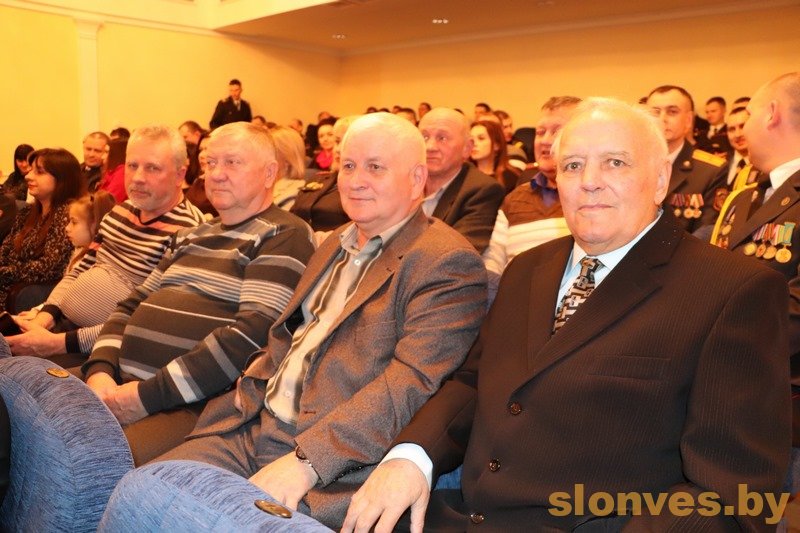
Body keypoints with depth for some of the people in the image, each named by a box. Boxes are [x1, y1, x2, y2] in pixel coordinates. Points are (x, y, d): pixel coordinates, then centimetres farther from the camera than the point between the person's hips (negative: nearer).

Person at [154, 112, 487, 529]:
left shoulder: (447, 263, -9)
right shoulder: (336, 244, 19)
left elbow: (413, 381, -19)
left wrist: (306, 459, -25)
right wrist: (244, 397, 5)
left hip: (336, 465, -7)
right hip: (252, 429, 8)